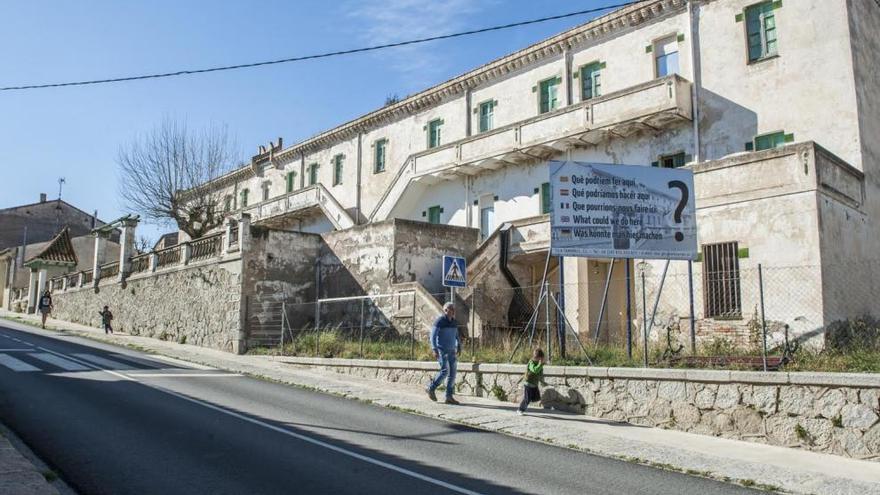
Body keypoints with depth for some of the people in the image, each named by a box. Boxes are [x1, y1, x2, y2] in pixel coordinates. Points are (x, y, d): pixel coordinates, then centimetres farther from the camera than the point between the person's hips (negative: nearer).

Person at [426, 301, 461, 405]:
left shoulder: (453, 322, 9)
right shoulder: (439, 321, -12)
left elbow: (456, 335, 20)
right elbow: (433, 335, -15)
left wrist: (459, 347, 10)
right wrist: (434, 350, -23)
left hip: (451, 350, 7)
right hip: (441, 350, -7)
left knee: (452, 373, 0)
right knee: (445, 371, -14)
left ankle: (449, 397, 3)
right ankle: (431, 389, 4)